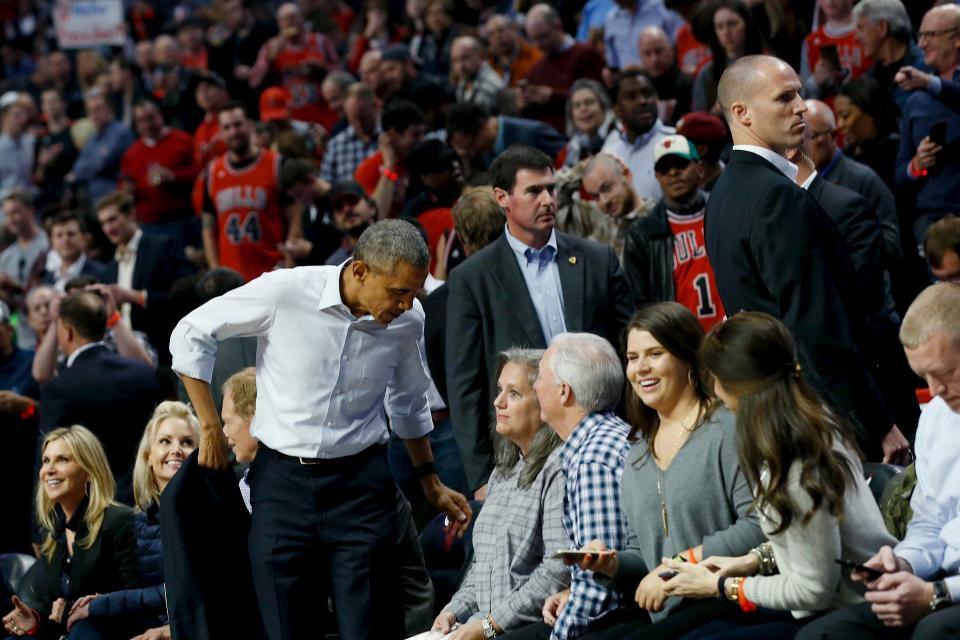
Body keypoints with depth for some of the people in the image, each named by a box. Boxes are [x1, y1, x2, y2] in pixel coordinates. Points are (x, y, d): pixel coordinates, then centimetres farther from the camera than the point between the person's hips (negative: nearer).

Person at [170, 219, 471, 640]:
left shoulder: (407, 322, -2)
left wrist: (431, 483, 22)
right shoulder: (286, 291, -14)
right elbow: (190, 334, -2)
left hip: (361, 482, 1)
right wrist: (210, 428, -2)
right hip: (281, 477, -1)